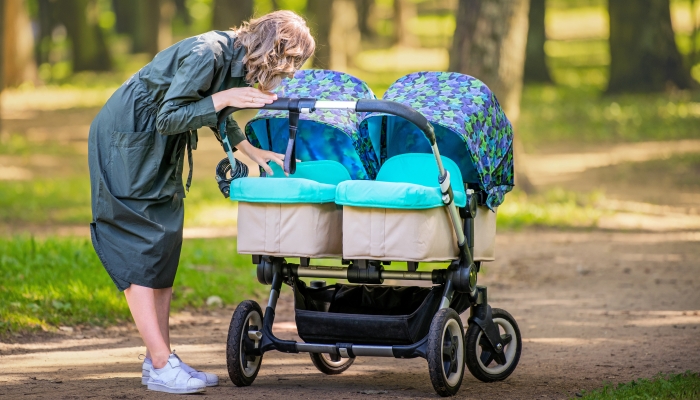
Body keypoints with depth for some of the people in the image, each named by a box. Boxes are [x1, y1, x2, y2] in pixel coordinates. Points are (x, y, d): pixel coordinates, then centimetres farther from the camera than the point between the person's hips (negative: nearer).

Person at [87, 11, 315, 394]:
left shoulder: (240, 62, 1)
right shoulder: (206, 54, -27)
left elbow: (217, 116, 17)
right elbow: (168, 119, -25)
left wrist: (252, 151, 7)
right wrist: (224, 98, -29)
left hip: (160, 148, 10)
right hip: (123, 141, -10)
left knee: (165, 244, 6)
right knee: (140, 248, -11)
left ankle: (158, 359, 8)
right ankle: (161, 365, -14)